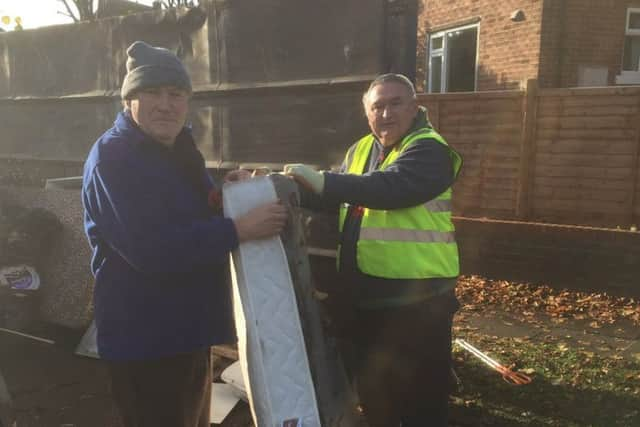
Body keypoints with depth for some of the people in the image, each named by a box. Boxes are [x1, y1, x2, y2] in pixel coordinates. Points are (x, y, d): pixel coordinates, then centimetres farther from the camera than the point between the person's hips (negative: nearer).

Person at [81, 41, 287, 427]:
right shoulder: (112, 157, -19)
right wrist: (241, 229, -30)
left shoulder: (179, 148, 9)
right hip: (144, 340, -9)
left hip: (190, 329, 9)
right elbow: (149, 249, -31)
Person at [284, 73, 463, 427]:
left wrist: (323, 181, -33)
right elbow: (335, 197, 16)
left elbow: (390, 187, -29)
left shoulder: (429, 150, -12)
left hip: (416, 297, -7)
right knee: (373, 389, 23)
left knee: (421, 397, 7)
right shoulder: (359, 151, 13)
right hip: (365, 296, 7)